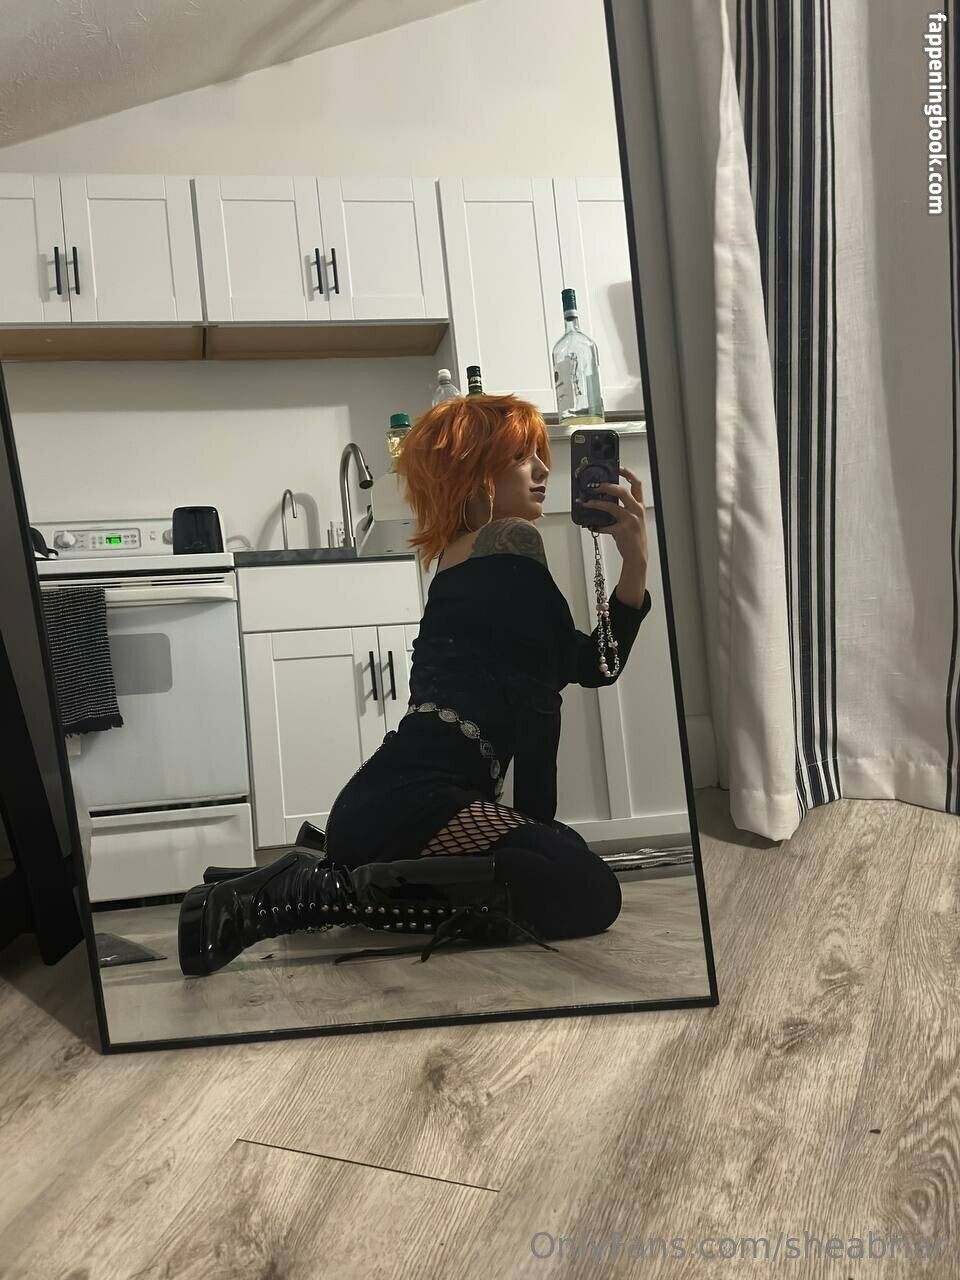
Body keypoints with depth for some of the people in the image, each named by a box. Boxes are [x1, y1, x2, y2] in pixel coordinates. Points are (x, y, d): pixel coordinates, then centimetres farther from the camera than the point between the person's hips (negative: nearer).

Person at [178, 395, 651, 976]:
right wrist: (535, 824, 1)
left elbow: (592, 665, 16)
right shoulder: (513, 541, -3)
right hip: (410, 803, -10)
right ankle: (321, 890, -16)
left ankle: (321, 884, 12)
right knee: (590, 892, -15)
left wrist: (635, 564, 4)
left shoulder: (458, 558, 24)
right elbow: (535, 696, -6)